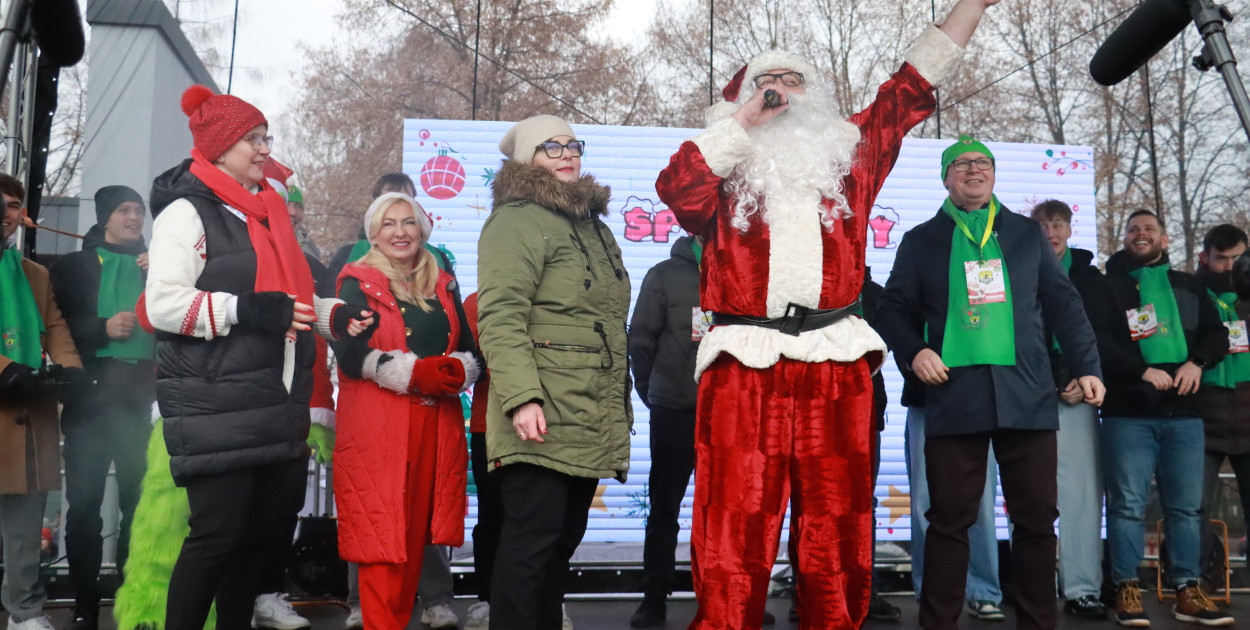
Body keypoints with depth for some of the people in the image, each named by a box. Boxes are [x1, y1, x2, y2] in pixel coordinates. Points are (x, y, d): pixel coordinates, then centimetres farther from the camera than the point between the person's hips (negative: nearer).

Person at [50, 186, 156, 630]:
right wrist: (103, 328, -11)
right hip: (91, 398, -1)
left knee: (141, 502, 1)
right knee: (84, 503, -2)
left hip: (143, 400, 1)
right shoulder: (76, 266, 12)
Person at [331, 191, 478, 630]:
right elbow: (350, 352, -9)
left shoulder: (442, 286, 18)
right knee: (381, 532, -6)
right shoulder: (358, 284, 5)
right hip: (376, 426, -4)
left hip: (436, 425, 4)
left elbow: (469, 349, 14)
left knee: (417, 527, 6)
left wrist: (456, 371, -9)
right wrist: (415, 373, -19)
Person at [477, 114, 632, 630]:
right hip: (543, 421, -8)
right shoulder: (517, 221, -4)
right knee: (533, 539, -7)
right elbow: (500, 318, -16)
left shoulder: (595, 228, 23)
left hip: (591, 424, 8)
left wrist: (622, 408, 25)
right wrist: (521, 397, -25)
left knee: (564, 540, 12)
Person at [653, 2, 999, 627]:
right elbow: (676, 189, -5)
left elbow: (912, 85, 21)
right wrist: (745, 120, 1)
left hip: (837, 367, 2)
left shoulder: (849, 152, 19)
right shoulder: (727, 166, 14)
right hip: (742, 366, -2)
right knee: (733, 539, -4)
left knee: (837, 544, 6)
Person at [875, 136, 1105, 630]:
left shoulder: (1027, 234, 15)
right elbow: (893, 309, 11)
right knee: (950, 518, 1)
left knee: (1036, 516, 5)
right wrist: (914, 350, -8)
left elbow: (1063, 305, 13)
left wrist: (1087, 366, 5)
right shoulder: (921, 241, 11)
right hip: (954, 394, -2)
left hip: (1027, 394, 2)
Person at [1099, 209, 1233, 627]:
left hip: (1184, 412, 4)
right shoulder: (1107, 287, 6)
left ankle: (1187, 592, 11)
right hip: (1127, 413, -3)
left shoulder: (1189, 287, 19)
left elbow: (1217, 333, 14)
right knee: (1128, 504, -3)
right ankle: (1127, 591, 3)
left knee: (1186, 506, 4)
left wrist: (1197, 362, -7)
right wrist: (1142, 370, -17)